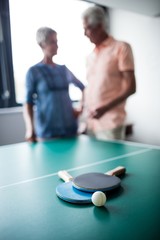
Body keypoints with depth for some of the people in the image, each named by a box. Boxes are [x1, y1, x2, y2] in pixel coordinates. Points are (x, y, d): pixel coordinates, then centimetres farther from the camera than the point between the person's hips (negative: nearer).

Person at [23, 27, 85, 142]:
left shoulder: (63, 69, 11)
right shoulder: (34, 71, -2)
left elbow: (83, 88, 24)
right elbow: (28, 103, -5)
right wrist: (30, 128, -19)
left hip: (70, 128, 5)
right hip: (47, 132, -4)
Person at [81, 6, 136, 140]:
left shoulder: (121, 47, -2)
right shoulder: (91, 56, 16)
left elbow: (130, 88, -7)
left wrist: (105, 108, -17)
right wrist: (82, 107, 5)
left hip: (110, 123, -5)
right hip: (91, 122, 6)